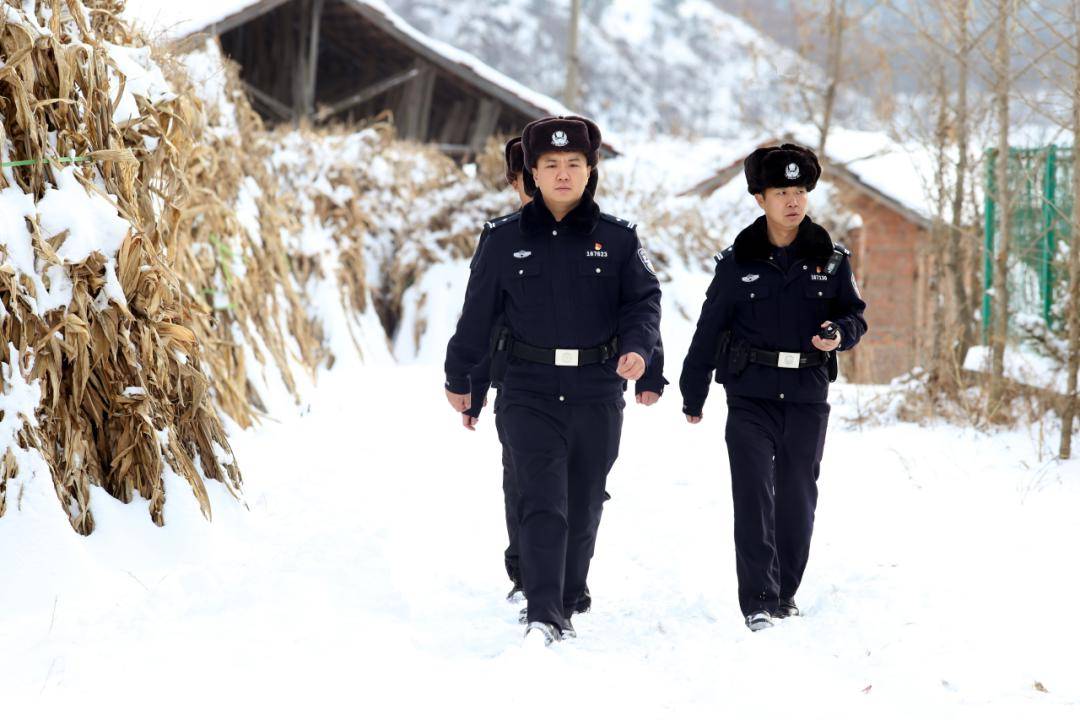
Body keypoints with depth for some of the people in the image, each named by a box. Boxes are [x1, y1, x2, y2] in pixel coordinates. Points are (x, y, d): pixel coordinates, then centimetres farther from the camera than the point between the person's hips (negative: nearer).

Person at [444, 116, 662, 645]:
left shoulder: (617, 239, 5)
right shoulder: (506, 239, 5)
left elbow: (644, 299, -1)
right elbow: (477, 312, 12)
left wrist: (637, 348, -22)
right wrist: (458, 378, 19)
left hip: (597, 392, 2)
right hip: (529, 390, -1)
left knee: (584, 509, 9)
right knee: (543, 503, -16)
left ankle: (564, 608, 26)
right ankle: (541, 616, -19)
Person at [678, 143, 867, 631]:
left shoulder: (831, 260, 4)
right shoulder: (738, 261, 2)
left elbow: (854, 314, 10)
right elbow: (710, 328, 7)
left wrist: (839, 333, -14)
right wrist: (693, 394, 11)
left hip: (808, 396, 2)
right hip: (751, 394, -2)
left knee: (798, 497, 7)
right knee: (754, 497, -11)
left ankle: (785, 591, 23)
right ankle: (758, 602, -12)